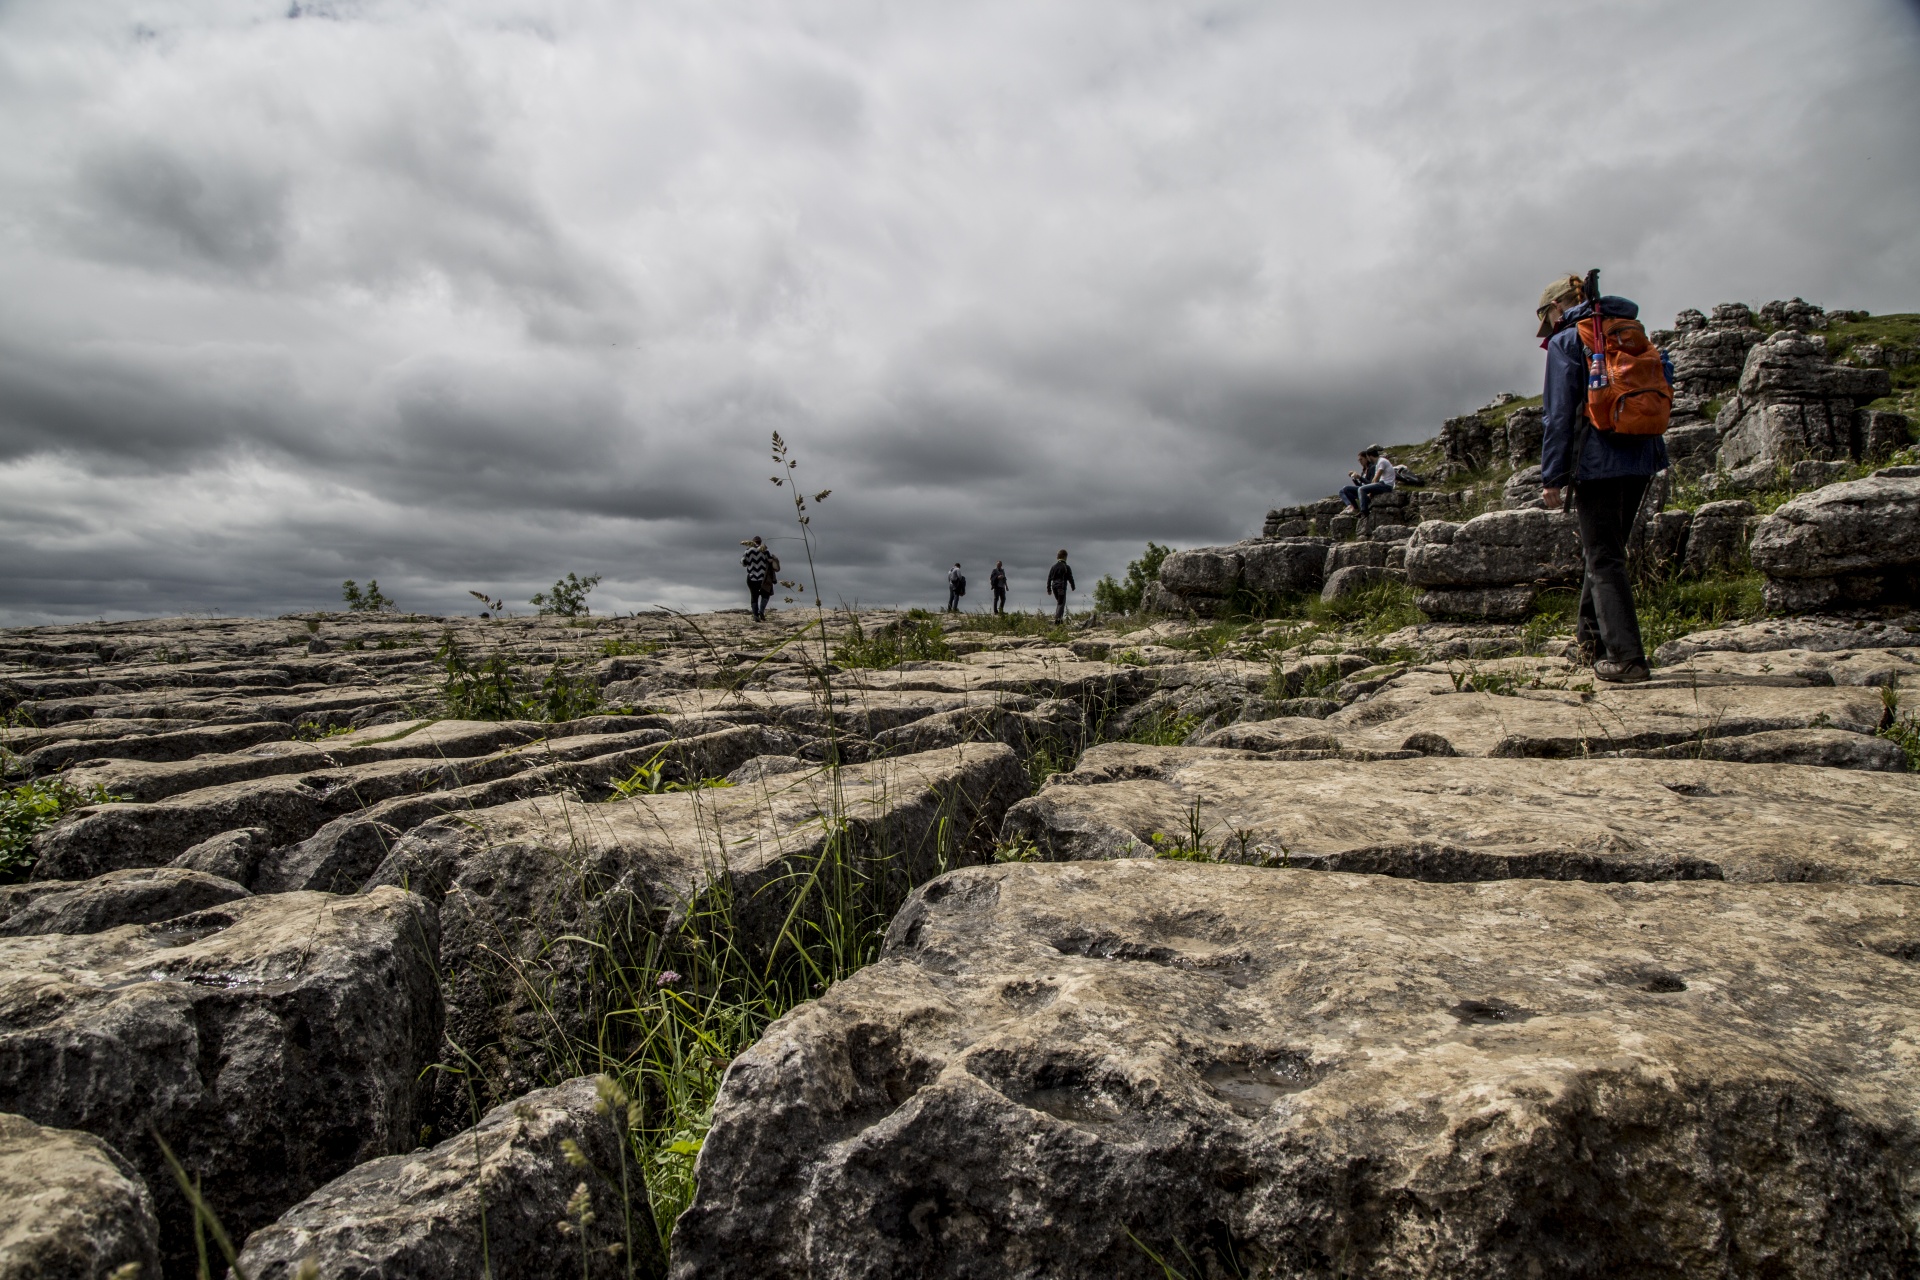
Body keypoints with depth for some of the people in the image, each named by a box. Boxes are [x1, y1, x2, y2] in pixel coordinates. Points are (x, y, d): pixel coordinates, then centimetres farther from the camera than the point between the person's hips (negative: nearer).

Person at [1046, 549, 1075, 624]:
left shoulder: (1054, 567, 7)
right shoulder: (1066, 567, -6)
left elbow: (1049, 578, 7)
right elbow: (1070, 578, -3)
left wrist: (1048, 588, 12)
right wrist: (1073, 586, 12)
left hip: (1054, 586, 5)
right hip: (1062, 587, -5)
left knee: (1059, 602, 21)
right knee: (1061, 603, -1)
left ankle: (1059, 618, 17)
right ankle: (1058, 619, -11)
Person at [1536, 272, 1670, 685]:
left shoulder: (1565, 342, -2)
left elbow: (1559, 414, -8)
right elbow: (1665, 378, 15)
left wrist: (1552, 477, -7)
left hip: (1598, 461, -7)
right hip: (1643, 458, 7)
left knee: (1604, 559, -5)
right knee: (1606, 549, 19)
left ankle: (1626, 658, -10)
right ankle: (1593, 634, 28)